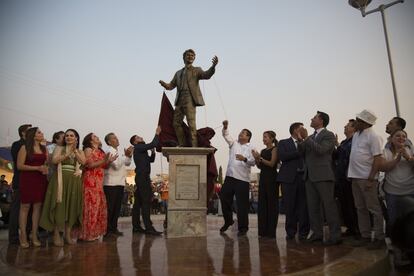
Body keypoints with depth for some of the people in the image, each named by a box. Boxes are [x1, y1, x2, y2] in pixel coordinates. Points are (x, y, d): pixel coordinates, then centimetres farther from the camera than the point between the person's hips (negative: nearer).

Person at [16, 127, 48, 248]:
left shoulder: (44, 148, 11)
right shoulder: (24, 148, -4)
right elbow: (19, 166, -8)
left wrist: (46, 169, -2)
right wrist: (37, 168, -16)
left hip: (41, 179, 5)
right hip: (27, 179, -4)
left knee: (37, 206, 3)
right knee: (25, 206, 0)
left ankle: (34, 235, 9)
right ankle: (23, 236, 6)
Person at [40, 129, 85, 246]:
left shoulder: (80, 151, 16)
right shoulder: (59, 148, 10)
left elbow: (83, 162, -3)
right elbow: (54, 160, -8)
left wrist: (75, 150, -8)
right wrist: (68, 153, -10)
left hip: (74, 181, 3)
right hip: (60, 180, -2)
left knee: (72, 207, 2)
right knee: (59, 206, -4)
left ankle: (68, 234, 10)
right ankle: (56, 235, 3)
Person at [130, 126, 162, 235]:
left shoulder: (141, 149, 23)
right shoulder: (138, 147, -6)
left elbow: (151, 160, 24)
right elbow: (152, 144, -19)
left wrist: (152, 152, 8)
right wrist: (157, 134, -9)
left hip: (142, 178, 10)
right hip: (142, 177, -10)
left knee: (138, 202, 9)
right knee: (146, 202, -13)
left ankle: (136, 226, 14)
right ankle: (148, 227, -15)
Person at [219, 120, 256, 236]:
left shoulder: (251, 148, 3)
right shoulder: (234, 144, 16)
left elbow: (253, 162, -7)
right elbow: (226, 135, 5)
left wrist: (244, 159, -25)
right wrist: (225, 127, -13)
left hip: (242, 179, -4)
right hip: (230, 176, 5)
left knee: (242, 204, -1)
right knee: (224, 198, 9)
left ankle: (243, 228, 12)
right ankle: (228, 221, 31)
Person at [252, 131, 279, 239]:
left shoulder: (274, 149, -3)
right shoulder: (263, 151, 16)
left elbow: (272, 164, -13)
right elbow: (259, 166, 13)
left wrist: (260, 158, -15)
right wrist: (256, 158, -3)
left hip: (271, 178, -7)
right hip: (263, 177, 7)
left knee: (272, 203, -2)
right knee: (262, 203, 7)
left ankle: (271, 231, 4)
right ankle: (263, 230, 15)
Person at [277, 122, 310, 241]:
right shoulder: (283, 143, 10)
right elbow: (282, 156, -9)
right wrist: (300, 152, -9)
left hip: (303, 177, 2)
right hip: (289, 178, -2)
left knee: (303, 206, 0)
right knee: (290, 206, 1)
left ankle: (303, 232, 10)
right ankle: (290, 232, 12)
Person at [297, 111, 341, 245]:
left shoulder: (329, 135, -3)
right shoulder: (311, 137, 17)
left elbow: (321, 150, -19)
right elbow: (302, 152, 12)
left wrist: (306, 138, -18)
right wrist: (300, 140, -4)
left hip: (323, 176, -7)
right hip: (310, 176, 7)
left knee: (329, 205, -3)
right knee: (313, 206, 9)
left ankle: (335, 235, 3)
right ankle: (317, 233, 17)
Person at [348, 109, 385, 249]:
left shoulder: (372, 136, -10)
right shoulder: (356, 135, 12)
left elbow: (378, 159, -14)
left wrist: (370, 179, -19)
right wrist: (351, 174, 12)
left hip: (367, 178, -8)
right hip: (355, 177, 8)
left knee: (374, 208, 1)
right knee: (361, 208, 13)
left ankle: (379, 238, 12)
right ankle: (365, 236, 22)